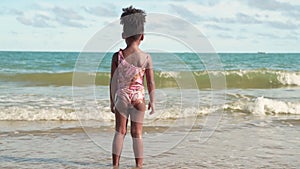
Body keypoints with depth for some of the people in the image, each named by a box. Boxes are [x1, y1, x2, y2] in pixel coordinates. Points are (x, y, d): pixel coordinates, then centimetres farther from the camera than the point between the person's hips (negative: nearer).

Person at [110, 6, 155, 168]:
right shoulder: (146, 58, -8)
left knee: (120, 131, 11)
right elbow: (151, 83, -4)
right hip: (139, 97, 0)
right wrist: (152, 101, 8)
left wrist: (112, 100, 7)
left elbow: (113, 81, -4)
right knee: (137, 133, 8)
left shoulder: (117, 56, -9)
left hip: (121, 96, 0)